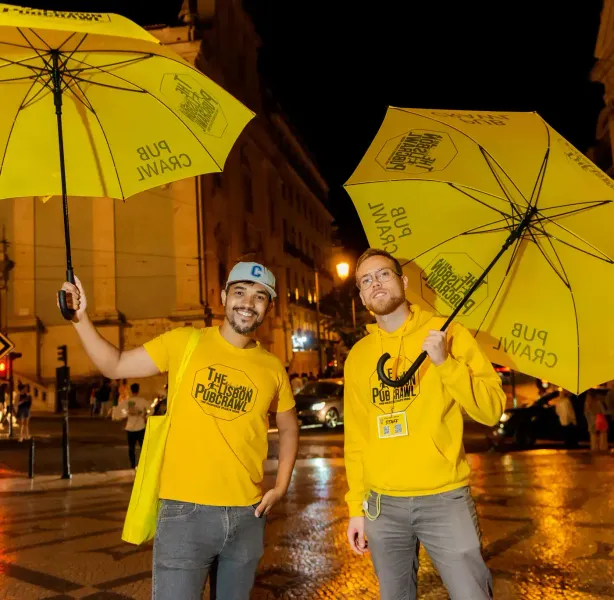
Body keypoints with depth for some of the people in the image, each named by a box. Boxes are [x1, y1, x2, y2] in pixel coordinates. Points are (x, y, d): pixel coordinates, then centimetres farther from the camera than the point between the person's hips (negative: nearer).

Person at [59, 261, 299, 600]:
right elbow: (115, 366, 1)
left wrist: (281, 487, 7)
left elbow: (289, 427, 16)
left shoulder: (272, 368, 3)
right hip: (185, 511, -3)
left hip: (247, 515, 3)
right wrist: (80, 318, -10)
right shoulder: (184, 342, -3)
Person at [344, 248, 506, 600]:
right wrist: (356, 505, 8)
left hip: (444, 499, -3)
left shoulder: (448, 334, -2)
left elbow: (492, 410, -8)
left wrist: (445, 363, -20)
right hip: (382, 504, 3)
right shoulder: (358, 356, 7)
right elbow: (356, 437, 10)